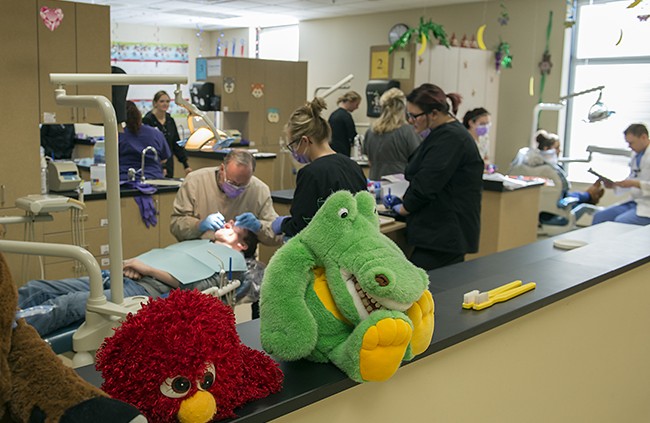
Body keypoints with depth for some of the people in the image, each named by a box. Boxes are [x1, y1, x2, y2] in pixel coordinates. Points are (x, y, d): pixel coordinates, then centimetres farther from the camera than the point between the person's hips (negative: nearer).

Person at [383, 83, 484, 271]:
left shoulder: (450, 139, -17)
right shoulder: (445, 133, 16)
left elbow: (427, 183, -19)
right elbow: (426, 177, 22)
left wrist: (404, 208, -3)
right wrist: (403, 200, 11)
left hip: (446, 234, -10)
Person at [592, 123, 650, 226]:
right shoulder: (636, 154, 14)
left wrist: (635, 183, -24)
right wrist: (614, 184, 4)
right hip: (635, 202, 9)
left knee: (619, 221, -29)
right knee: (599, 217, -4)